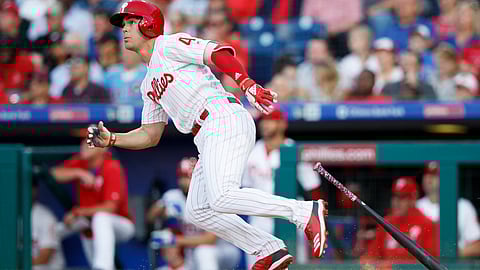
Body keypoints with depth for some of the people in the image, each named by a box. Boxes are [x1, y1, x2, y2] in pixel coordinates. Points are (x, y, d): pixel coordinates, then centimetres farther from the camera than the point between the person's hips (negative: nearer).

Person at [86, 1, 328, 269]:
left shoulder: (168, 45, 3)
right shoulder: (149, 85, 29)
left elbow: (220, 53, -10)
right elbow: (150, 136, 30)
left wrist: (247, 84, -26)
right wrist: (110, 139, 14)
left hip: (224, 120, -10)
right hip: (209, 138, 10)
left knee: (222, 198, -26)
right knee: (197, 211, 7)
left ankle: (306, 211, -25)